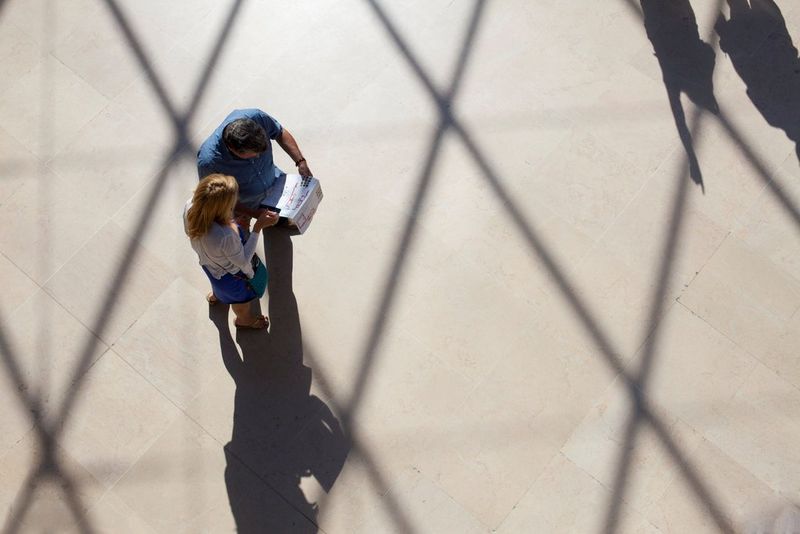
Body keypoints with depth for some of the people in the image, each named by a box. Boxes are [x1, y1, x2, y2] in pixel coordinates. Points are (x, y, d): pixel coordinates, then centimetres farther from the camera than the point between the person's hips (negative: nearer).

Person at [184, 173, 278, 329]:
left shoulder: (190, 207, -33)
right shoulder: (226, 236, -50)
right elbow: (243, 261, -29)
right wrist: (258, 227, -33)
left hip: (207, 263, 5)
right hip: (232, 275, -5)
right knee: (242, 298, 32)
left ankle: (215, 295, 75)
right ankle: (244, 319, 64)